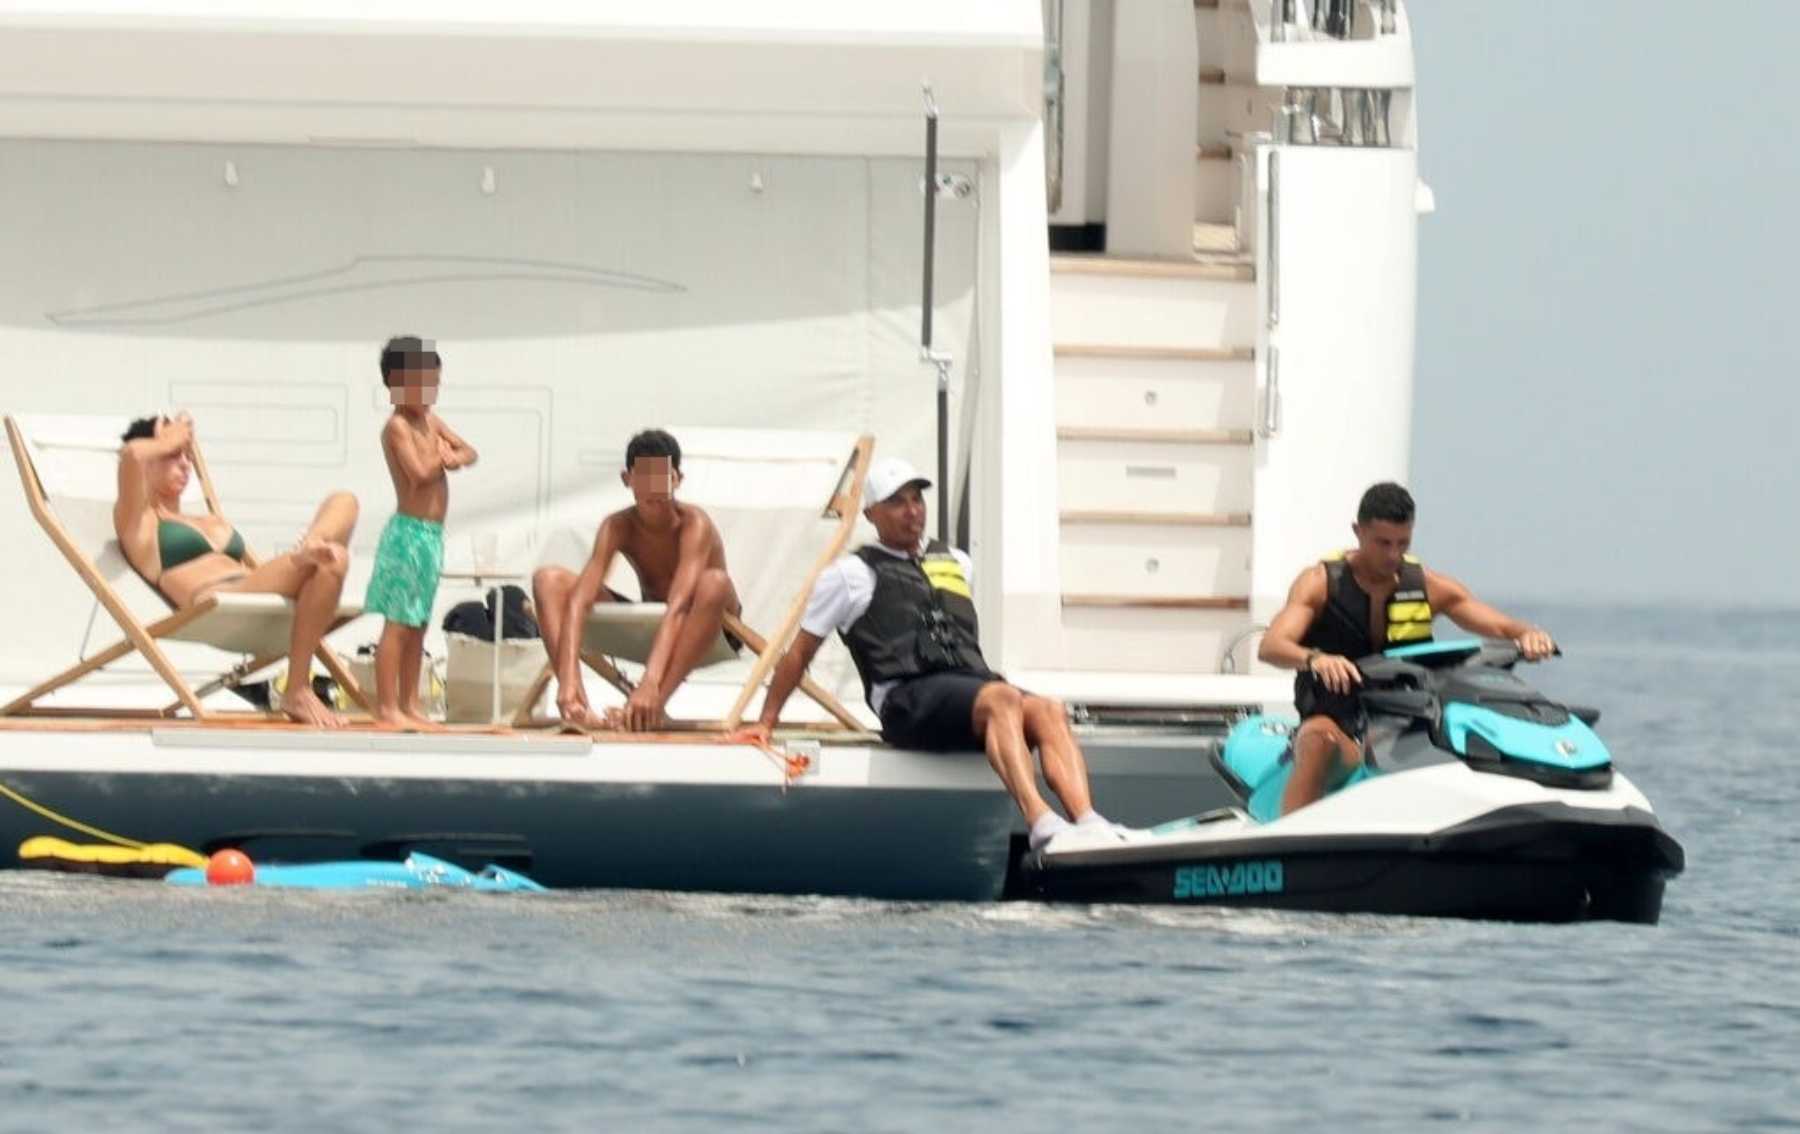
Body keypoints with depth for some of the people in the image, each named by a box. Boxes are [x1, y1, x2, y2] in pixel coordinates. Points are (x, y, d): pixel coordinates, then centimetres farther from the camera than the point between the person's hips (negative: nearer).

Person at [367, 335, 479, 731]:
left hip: (431, 535, 9)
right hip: (409, 531, -9)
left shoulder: (431, 421, 14)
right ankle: (387, 709, -10)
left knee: (417, 625, 13)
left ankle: (409, 705, 18)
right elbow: (420, 471, -23)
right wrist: (442, 457, -4)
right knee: (398, 624, -9)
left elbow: (468, 452, 16)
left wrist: (453, 458, -6)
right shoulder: (398, 426, -12)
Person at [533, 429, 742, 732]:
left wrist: (651, 684, -51)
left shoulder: (694, 525, -24)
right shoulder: (618, 527, -14)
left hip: (709, 633, -4)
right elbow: (579, 600, -25)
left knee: (714, 583, -39)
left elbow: (678, 606, -37)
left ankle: (654, 707, -40)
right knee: (550, 580, -14)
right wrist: (568, 678, -42)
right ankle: (574, 703, -32)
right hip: (648, 631, 4)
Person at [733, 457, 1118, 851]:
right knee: (1002, 699, -37)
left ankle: (1090, 823, -51)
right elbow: (799, 654, 19)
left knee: (1047, 712, -30)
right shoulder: (852, 575, 15)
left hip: (971, 680, 5)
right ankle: (1042, 824, -57)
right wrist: (765, 724, 17)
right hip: (908, 697, -5)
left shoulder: (956, 563, 29)